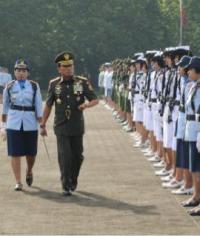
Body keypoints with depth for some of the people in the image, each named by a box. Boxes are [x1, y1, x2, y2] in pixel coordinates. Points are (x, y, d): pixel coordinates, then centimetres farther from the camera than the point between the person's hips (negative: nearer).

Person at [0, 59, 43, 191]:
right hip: (14, 123, 0)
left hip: (30, 123, 0)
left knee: (31, 152, 7)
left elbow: (39, 105, 3)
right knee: (15, 153, -4)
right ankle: (18, 182, 2)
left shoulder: (34, 86, 2)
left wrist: (41, 123, -2)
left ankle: (29, 171, 38)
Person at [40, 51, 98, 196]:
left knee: (77, 156, 10)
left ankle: (73, 181, 34)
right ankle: (66, 187, -6)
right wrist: (43, 125, 10)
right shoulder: (54, 84, 1)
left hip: (77, 127, 1)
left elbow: (95, 100, -2)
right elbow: (48, 106, 10)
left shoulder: (82, 82, -1)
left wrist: (86, 105, -25)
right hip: (61, 127, -1)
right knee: (64, 156, -10)